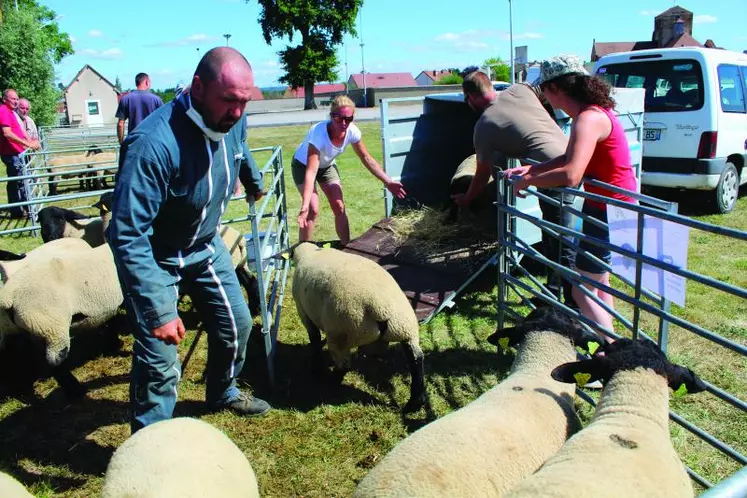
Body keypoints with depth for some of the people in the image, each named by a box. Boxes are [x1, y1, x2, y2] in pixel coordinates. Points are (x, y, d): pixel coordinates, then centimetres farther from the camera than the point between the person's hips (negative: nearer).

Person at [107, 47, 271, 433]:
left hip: (206, 246, 7)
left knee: (236, 324, 16)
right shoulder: (153, 143, -36)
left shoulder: (232, 122, -13)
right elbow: (128, 237, -36)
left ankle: (223, 393, 44)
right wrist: (159, 311, -38)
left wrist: (254, 182, 35)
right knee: (159, 360, -9)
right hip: (154, 256, -7)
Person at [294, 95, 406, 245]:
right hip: (303, 165, -5)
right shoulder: (318, 133, -40)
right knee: (313, 210, -17)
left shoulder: (352, 132, -25)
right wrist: (305, 206, -55)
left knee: (339, 208, 0)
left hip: (327, 166, 5)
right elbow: (311, 172, -46)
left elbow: (367, 159, -10)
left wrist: (388, 182, -15)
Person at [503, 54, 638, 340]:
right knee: (598, 283, 23)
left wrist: (527, 181, -21)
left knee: (583, 292, -2)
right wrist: (531, 169, 6)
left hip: (609, 211, -10)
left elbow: (570, 175, -36)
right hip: (608, 207, 10)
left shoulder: (588, 118, -24)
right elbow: (569, 158, 17)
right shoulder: (589, 113, 7)